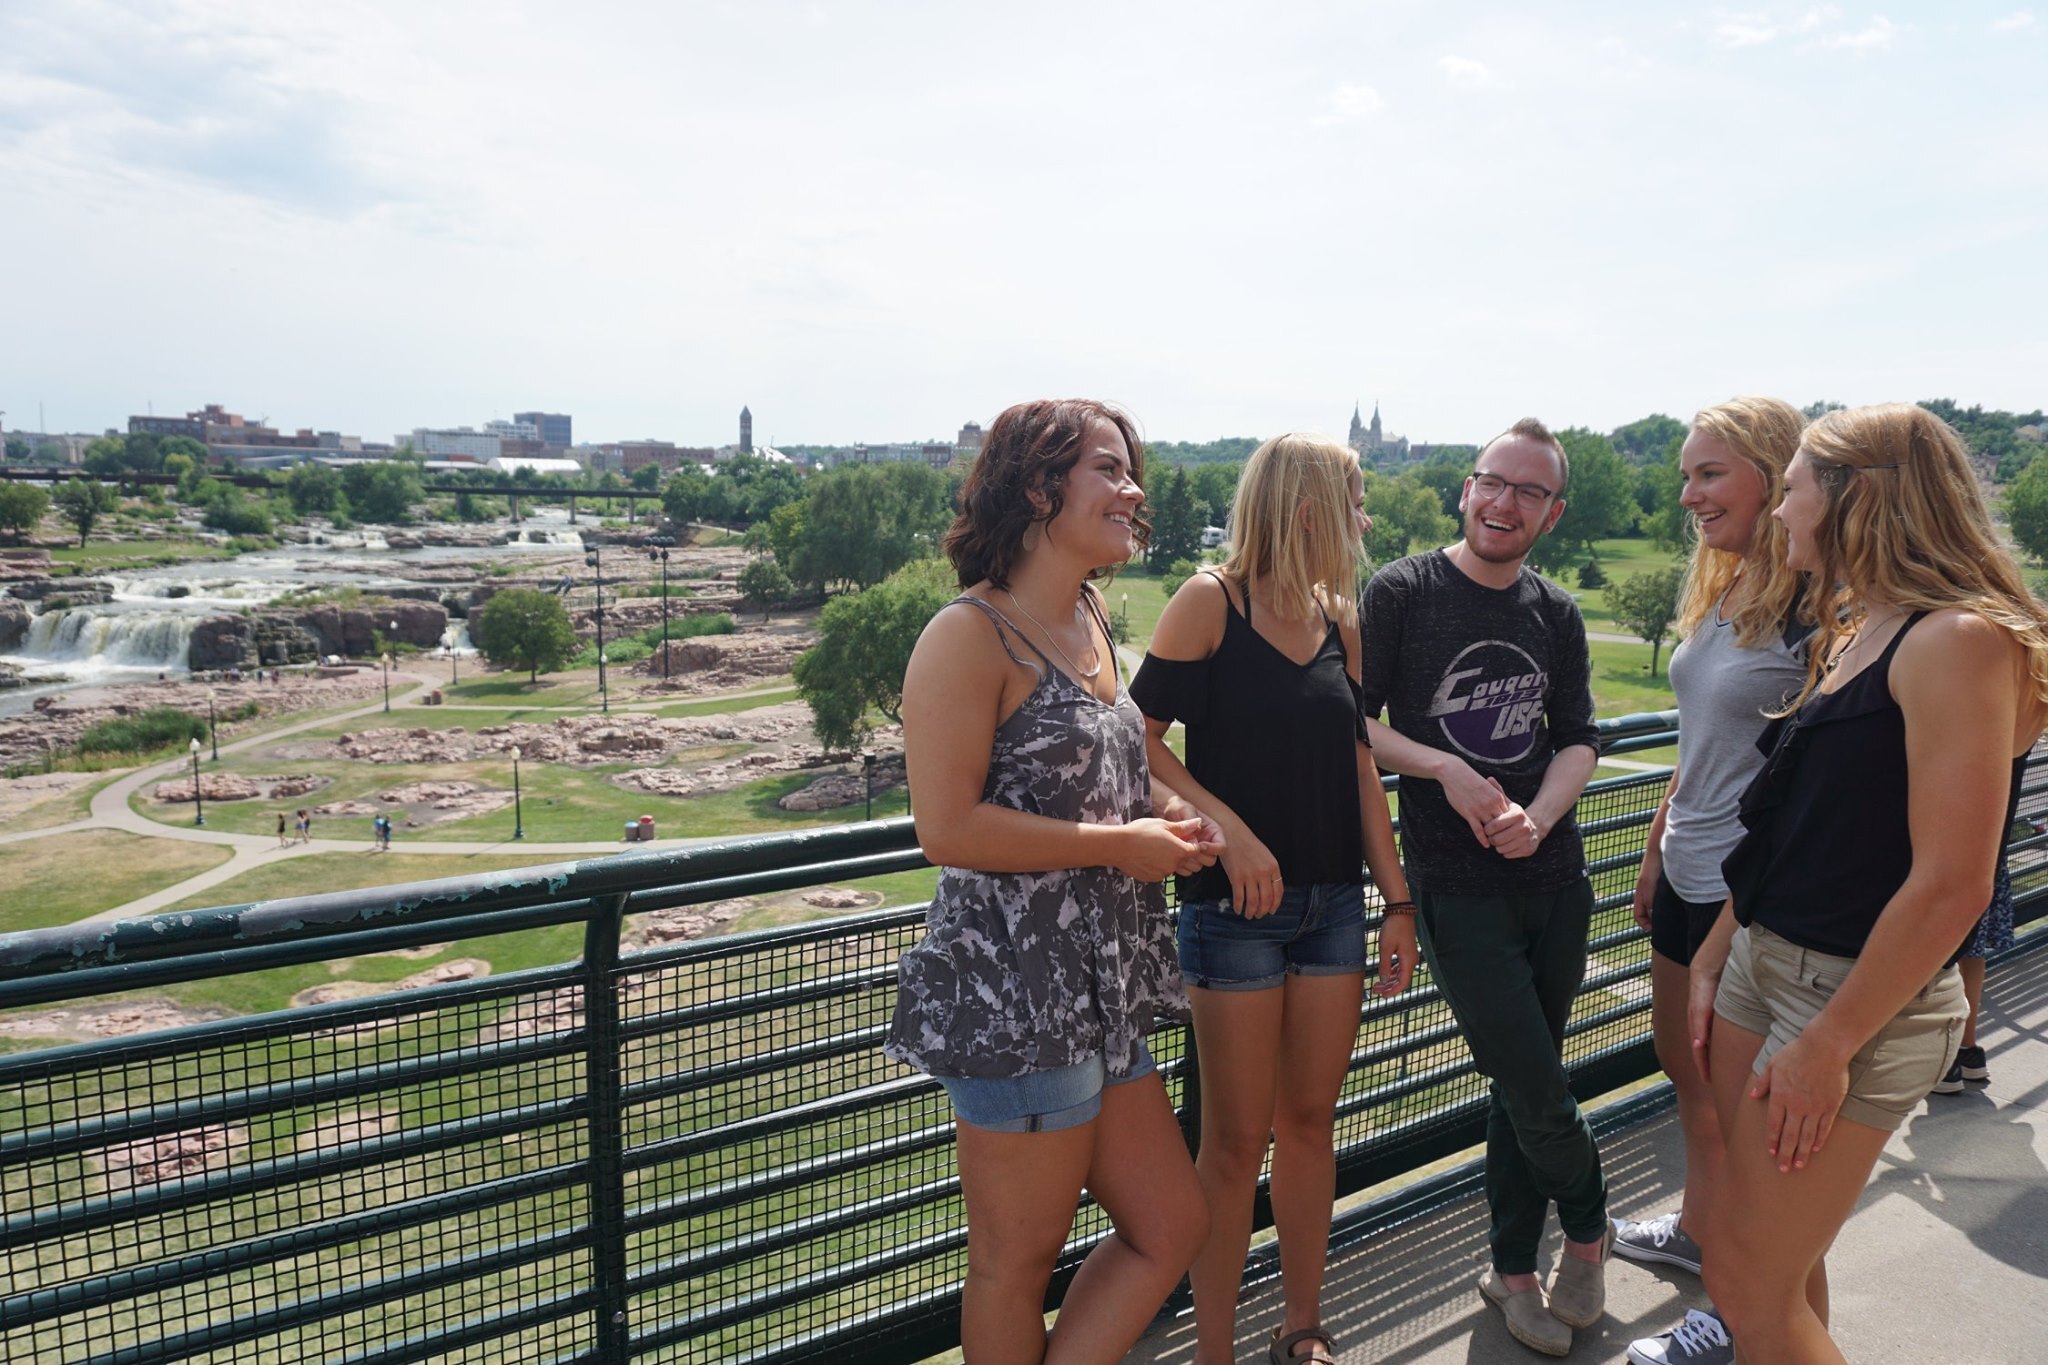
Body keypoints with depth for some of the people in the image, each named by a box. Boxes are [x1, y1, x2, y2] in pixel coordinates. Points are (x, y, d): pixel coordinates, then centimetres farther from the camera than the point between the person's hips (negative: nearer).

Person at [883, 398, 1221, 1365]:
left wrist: (1165, 811, 8)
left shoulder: (1092, 619, 13)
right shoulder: (971, 634, -14)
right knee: (1017, 1263, 8)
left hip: (1098, 992, 9)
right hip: (1011, 995, -9)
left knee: (1171, 1226, 15)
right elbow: (949, 829, -21)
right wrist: (1119, 844, -16)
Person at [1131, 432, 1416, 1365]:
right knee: (1236, 1138, 3)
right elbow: (1141, 739, -13)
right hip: (1234, 906, -5)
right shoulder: (1210, 602, -9)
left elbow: (1357, 764, 12)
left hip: (1333, 903, 6)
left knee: (1311, 1119, 14)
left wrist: (1397, 900, 11)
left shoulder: (1340, 618, 9)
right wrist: (1229, 830, -22)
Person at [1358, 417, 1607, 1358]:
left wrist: (1535, 817, -12)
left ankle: (1513, 1274, 29)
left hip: (1554, 873, 4)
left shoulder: (1557, 615, 8)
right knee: (1538, 1092, -4)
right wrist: (1447, 770, -17)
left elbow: (1578, 739, 6)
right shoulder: (1401, 592, -6)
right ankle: (1590, 1232, 26)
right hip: (1458, 890, -4)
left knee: (1523, 1090, 11)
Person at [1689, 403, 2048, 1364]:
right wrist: (1712, 960, 11)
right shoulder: (1852, 635, 11)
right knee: (1783, 1258, 17)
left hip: (1857, 998, -8)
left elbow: (1950, 885, -22)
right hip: (1763, 962, 8)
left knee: (1749, 1285, 1)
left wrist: (1830, 1043, -19)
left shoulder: (1960, 640, -18)